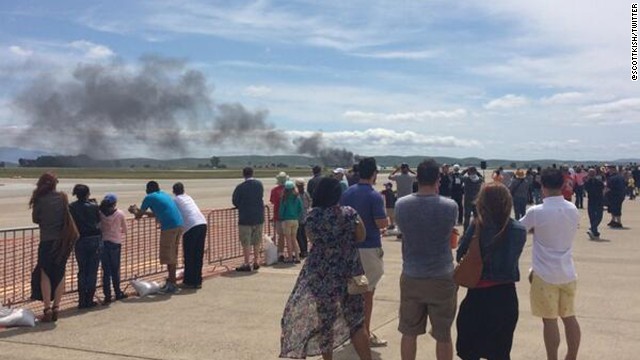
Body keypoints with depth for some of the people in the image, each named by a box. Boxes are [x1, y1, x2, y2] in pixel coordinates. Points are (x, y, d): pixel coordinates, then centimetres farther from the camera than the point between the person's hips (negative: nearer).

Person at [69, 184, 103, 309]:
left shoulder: (71, 207, -3)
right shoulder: (94, 206, -6)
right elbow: (99, 220, 4)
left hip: (80, 241, 1)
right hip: (95, 240, -1)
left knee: (82, 271, 11)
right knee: (92, 271, 6)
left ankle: (82, 301, 11)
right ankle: (89, 300, 7)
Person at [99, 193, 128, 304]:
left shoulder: (100, 213, -5)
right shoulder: (120, 213, -6)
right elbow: (125, 230, 5)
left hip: (102, 242, 1)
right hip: (115, 243, -1)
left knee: (106, 270, 6)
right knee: (115, 270, 10)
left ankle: (107, 295, 6)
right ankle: (118, 293, 17)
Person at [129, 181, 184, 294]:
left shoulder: (149, 197, 2)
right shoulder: (164, 195, 24)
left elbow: (139, 215, 10)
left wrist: (135, 211, 32)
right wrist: (138, 210, 42)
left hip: (169, 227, -8)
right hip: (179, 225, 8)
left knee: (169, 257, 0)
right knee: (172, 255, 17)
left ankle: (173, 285, 3)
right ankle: (170, 280, 26)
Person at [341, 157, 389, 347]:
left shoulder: (347, 193, 4)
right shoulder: (374, 196, -15)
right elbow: (382, 223, -19)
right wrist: (387, 220, 2)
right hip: (369, 248, -6)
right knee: (368, 293, 3)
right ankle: (365, 333, 9)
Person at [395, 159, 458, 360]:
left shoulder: (401, 205, -8)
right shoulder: (450, 206, -13)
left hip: (411, 277, 2)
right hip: (442, 278, -2)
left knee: (409, 332, 15)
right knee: (443, 335, 10)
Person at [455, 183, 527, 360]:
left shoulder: (477, 225, -14)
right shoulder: (517, 230, -9)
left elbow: (460, 256, -10)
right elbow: (509, 265, -6)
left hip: (478, 294, -1)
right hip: (504, 295, 1)